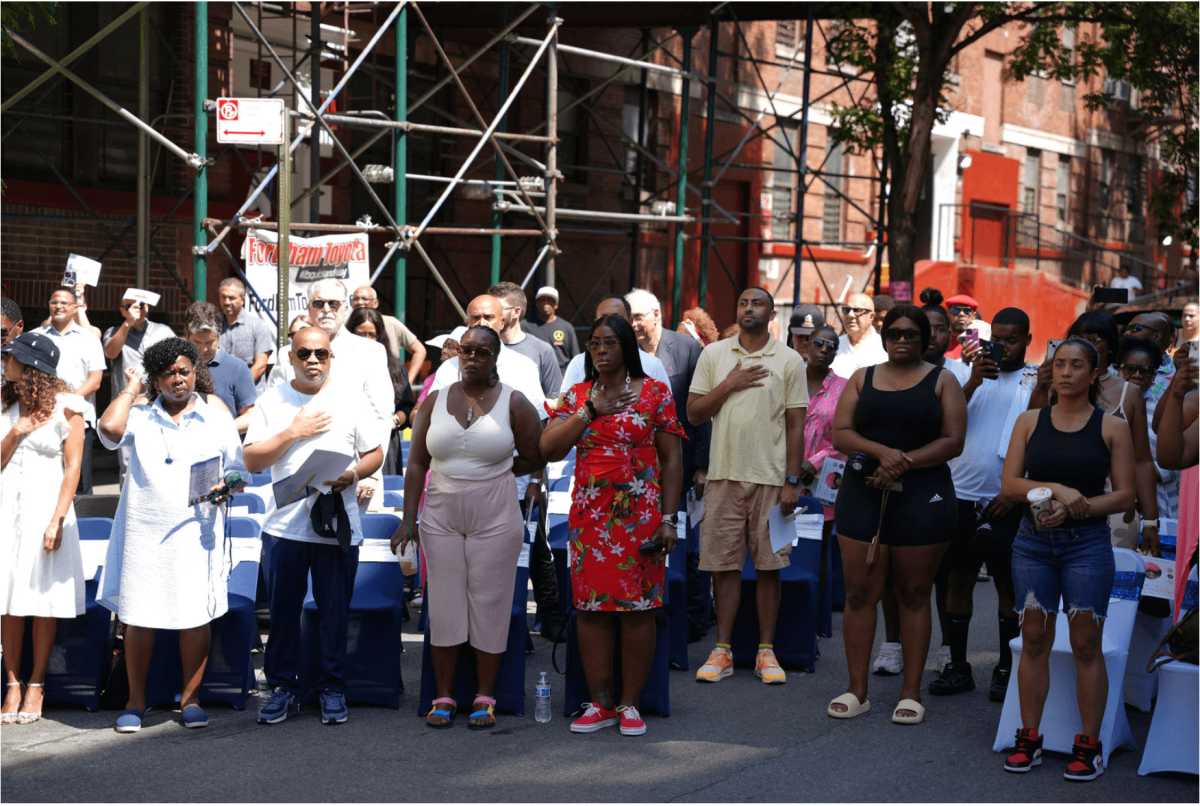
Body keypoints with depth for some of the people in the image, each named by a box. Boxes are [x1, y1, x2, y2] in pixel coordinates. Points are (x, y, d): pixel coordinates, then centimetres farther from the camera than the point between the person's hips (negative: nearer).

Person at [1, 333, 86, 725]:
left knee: (43, 600, 0)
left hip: (45, 506, -4)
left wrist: (57, 520, -12)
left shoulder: (65, 407, -3)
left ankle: (35, 685, 7)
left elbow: (73, 467, -5)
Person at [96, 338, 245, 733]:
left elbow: (237, 473, 13)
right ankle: (135, 701, 13)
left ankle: (190, 698, 15)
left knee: (196, 616, 2)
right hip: (145, 533, 0)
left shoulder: (216, 418, 10)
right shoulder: (139, 417, 6)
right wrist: (130, 389, -2)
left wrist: (227, 487, -9)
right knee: (139, 617, 2)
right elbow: (109, 429, -15)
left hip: (197, 533, 1)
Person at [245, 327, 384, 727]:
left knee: (335, 611, 4)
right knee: (283, 611, 5)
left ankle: (333, 689, 14)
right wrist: (293, 432, -10)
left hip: (337, 525, -1)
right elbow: (252, 460, 0)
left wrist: (351, 475, -14)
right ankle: (283, 686, 16)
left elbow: (375, 454, 6)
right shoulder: (271, 401, 5)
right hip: (284, 524, 1)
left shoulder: (352, 400, 4)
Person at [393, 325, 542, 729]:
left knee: (489, 605, 1)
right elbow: (417, 463, 4)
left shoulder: (513, 402, 0)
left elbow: (534, 458, 3)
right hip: (441, 518, 2)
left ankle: (485, 697, 9)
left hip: (495, 520, -2)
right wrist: (408, 520, -2)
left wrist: (494, 471, 1)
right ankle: (443, 697, 10)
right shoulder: (436, 401, 6)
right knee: (444, 605, 4)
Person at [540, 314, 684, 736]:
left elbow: (671, 460, 0)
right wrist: (590, 411, -8)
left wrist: (668, 518, -6)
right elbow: (549, 447, -1)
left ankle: (629, 704, 7)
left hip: (640, 515, -3)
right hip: (589, 515, 3)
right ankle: (599, 704, 9)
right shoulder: (577, 395, 10)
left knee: (637, 608, -1)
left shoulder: (655, 393, 2)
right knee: (591, 608, 2)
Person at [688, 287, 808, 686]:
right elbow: (693, 413, 5)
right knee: (724, 563, 3)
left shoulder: (789, 361, 3)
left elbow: (795, 425, 2)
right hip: (724, 474, 1)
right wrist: (729, 386, -9)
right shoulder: (713, 354, 7)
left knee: (768, 565, 3)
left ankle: (766, 651, 10)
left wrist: (792, 481, -4)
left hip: (770, 477, -1)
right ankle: (722, 650, 9)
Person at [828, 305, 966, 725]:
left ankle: (911, 693, 7)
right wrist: (882, 451, -15)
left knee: (914, 595, 3)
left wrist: (904, 463, -14)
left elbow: (953, 441, -2)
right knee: (860, 592, 0)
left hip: (921, 497, -2)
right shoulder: (862, 379, 13)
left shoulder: (942, 382, 7)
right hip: (862, 496, 2)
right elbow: (840, 434, 3)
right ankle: (857, 690, 6)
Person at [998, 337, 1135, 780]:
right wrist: (1055, 488, -16)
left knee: (1086, 645, -1)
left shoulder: (1112, 427, 0)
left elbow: (1124, 495, -2)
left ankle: (1089, 746, 6)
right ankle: (1029, 739, 14)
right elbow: (1009, 486, 0)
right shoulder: (1030, 421, 5)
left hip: (1087, 544, -2)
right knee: (1034, 640, 6)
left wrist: (1076, 508, -16)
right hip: (1033, 542, 2)